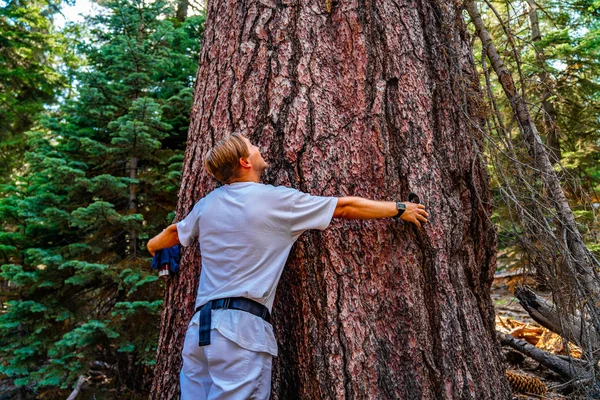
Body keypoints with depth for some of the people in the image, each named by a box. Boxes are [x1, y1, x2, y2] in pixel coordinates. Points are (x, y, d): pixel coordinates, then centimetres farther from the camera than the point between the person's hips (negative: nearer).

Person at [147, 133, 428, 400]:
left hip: (200, 325, 6)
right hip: (241, 327, -6)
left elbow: (174, 233, 30)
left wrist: (154, 244, 54)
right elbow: (345, 207, 2)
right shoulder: (277, 199, -5)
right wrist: (400, 209, 15)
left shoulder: (207, 204, 11)